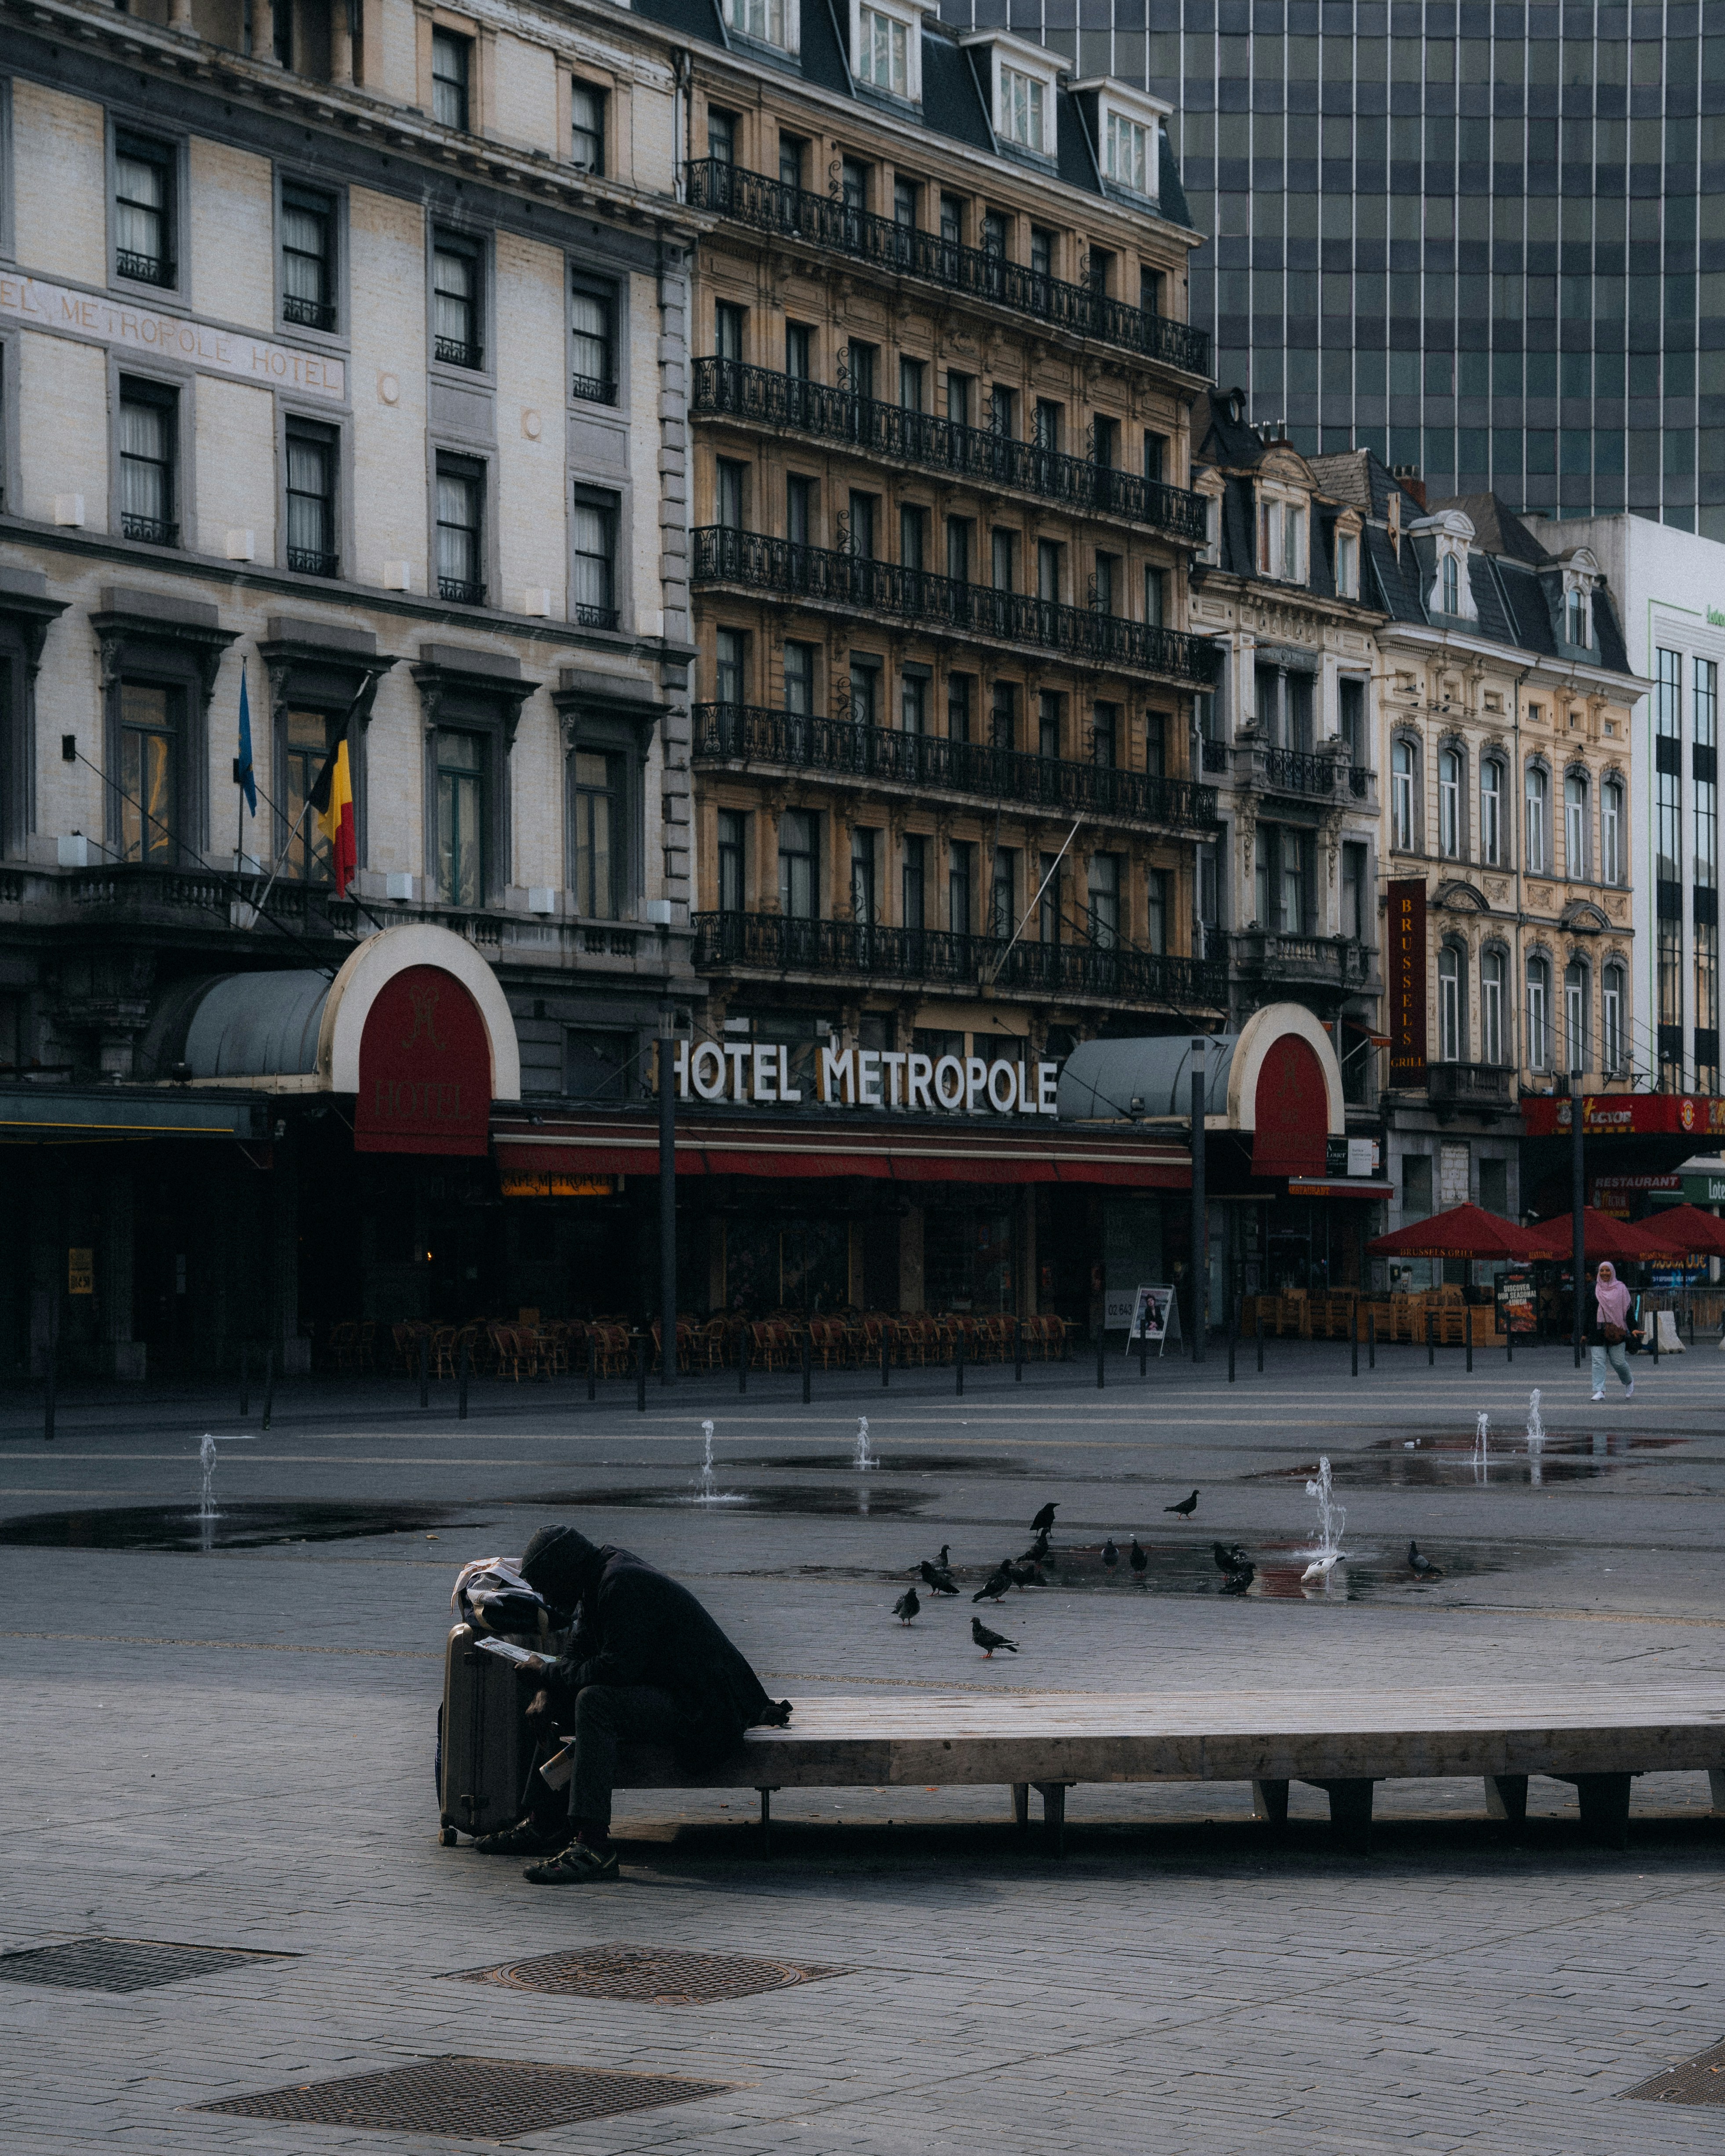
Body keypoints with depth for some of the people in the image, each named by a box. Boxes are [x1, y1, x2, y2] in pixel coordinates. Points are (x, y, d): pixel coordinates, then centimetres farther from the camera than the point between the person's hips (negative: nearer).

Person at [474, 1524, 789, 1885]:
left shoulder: (623, 1584, -21)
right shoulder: (598, 1580, 10)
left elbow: (617, 1668, -27)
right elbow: (581, 1657, 16)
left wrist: (549, 1672, -15)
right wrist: (549, 1689, -5)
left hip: (701, 1705, -11)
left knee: (595, 1702, -32)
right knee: (553, 1704, 12)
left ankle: (594, 1847, -37)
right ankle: (539, 1822, 19)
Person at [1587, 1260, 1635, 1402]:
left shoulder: (1621, 1289, 5)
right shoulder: (1594, 1290, 9)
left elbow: (1628, 1310, 4)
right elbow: (1588, 1311, 11)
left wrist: (1632, 1329, -4)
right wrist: (1585, 1332, 9)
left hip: (1616, 1331, -2)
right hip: (1597, 1332, 2)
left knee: (1618, 1361, 0)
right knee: (1598, 1361, -8)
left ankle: (1629, 1382, 28)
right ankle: (1599, 1391, -10)